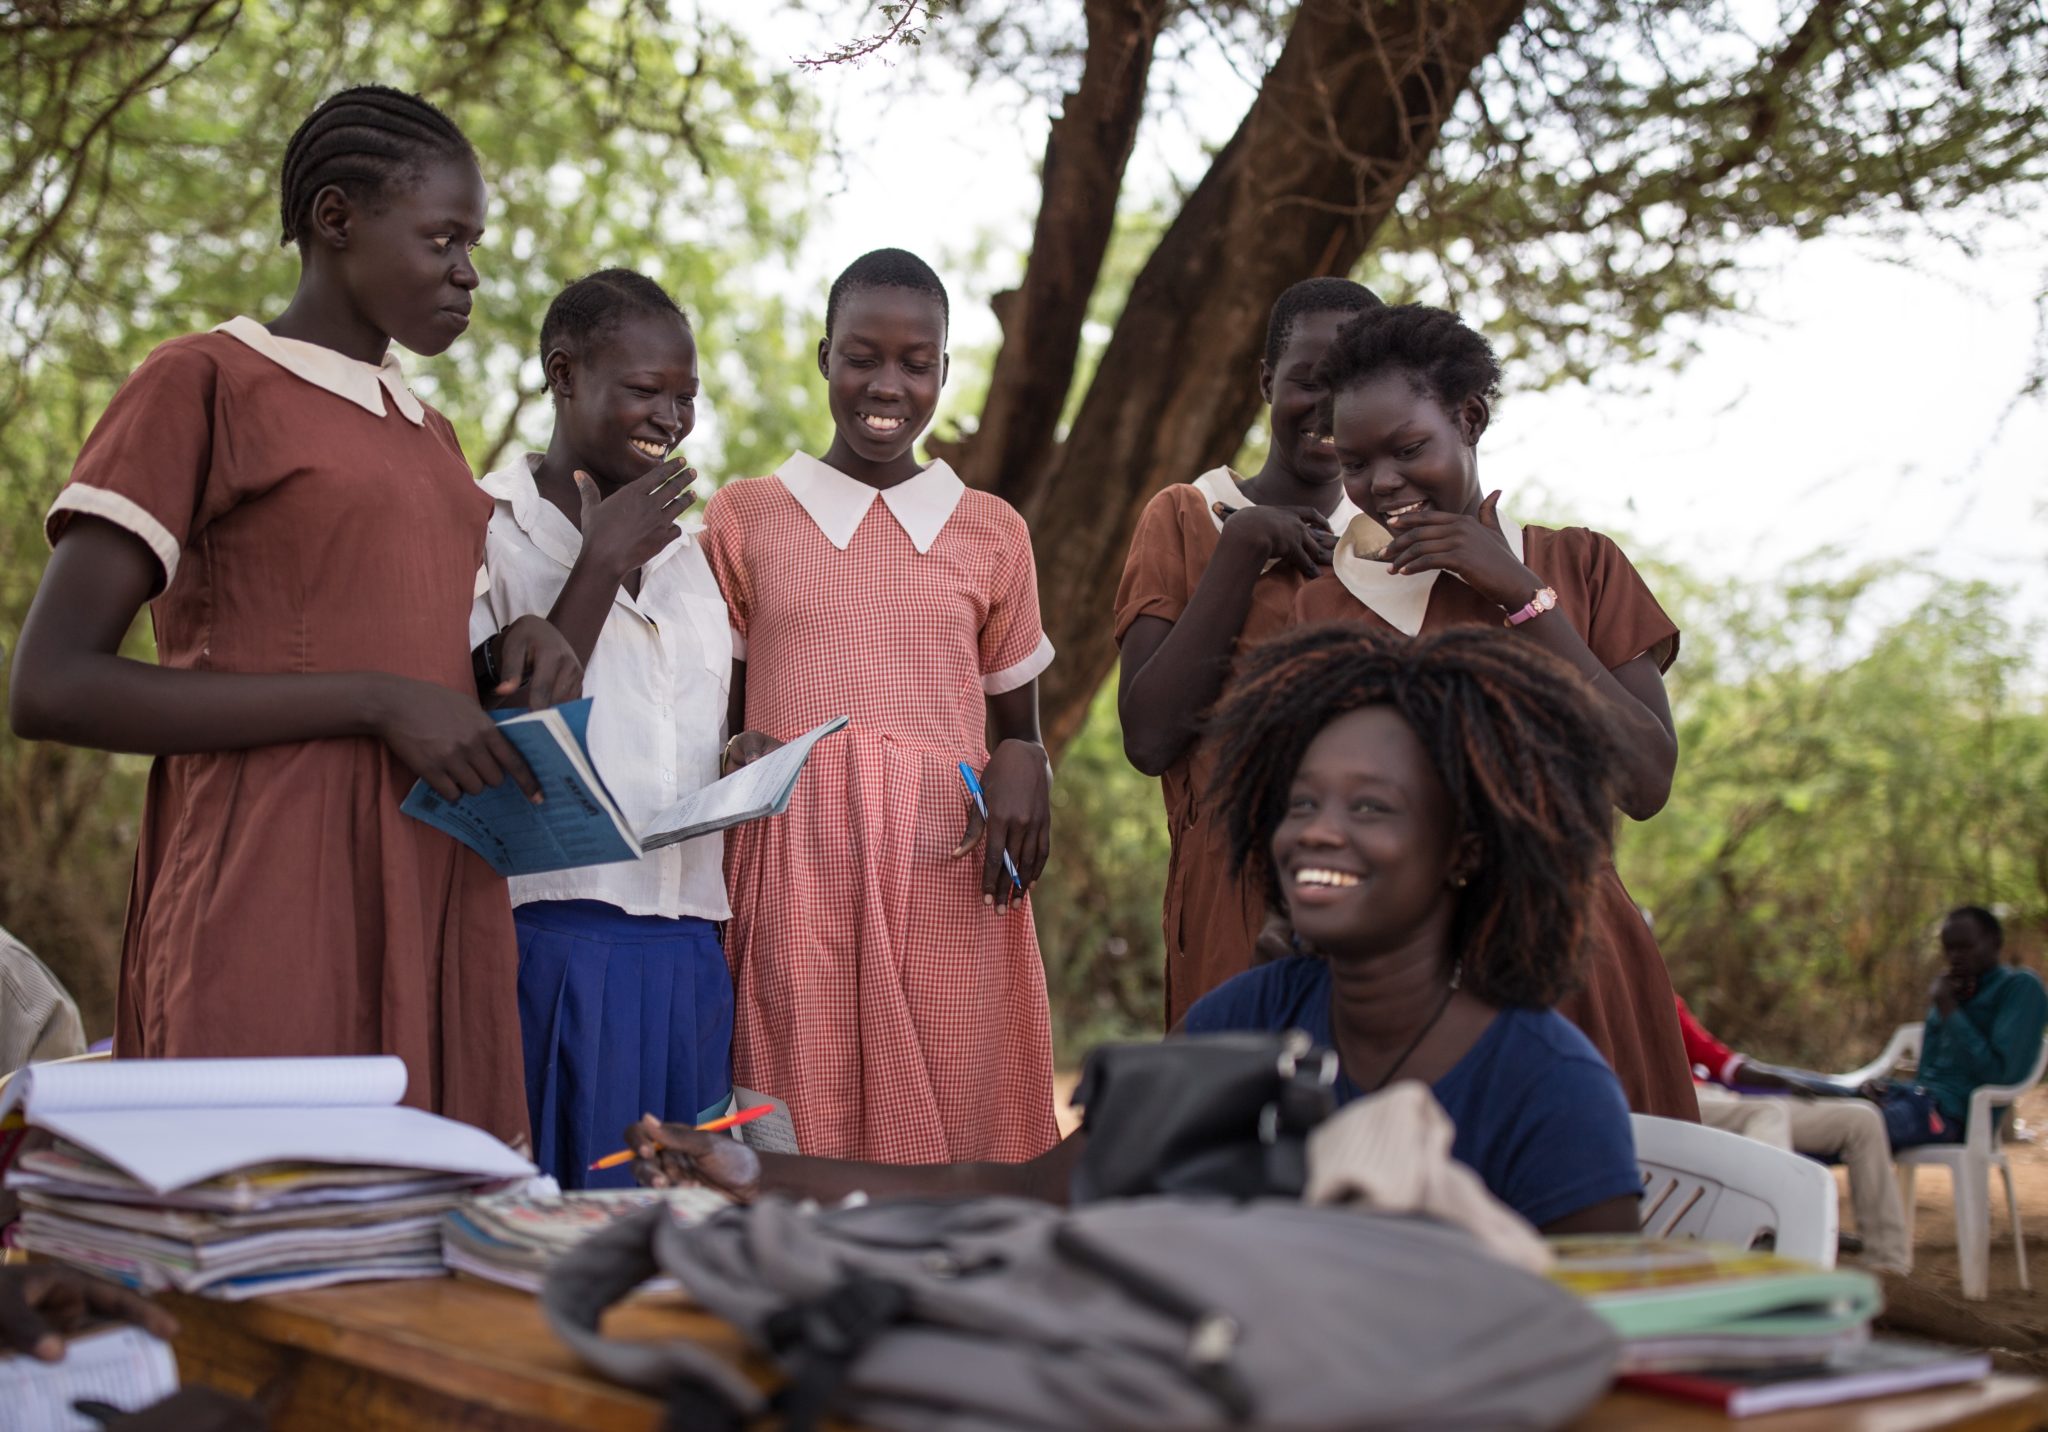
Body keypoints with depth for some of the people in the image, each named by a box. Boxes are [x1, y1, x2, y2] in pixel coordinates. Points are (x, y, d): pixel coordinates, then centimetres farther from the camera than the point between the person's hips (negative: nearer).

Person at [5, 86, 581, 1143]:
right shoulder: (202, 383, -1)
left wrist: (510, 654, 7)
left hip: (437, 911, 7)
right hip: (270, 913, -7)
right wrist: (376, 702, -15)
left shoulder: (428, 434, 22)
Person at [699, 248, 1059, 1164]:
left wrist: (1023, 770, -4)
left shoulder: (991, 534, 14)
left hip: (949, 882, 1)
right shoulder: (744, 520, 11)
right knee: (797, 1147, -5)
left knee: (954, 1142, -3)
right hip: (794, 878, -1)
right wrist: (739, 757, -8)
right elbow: (711, 719, 15)